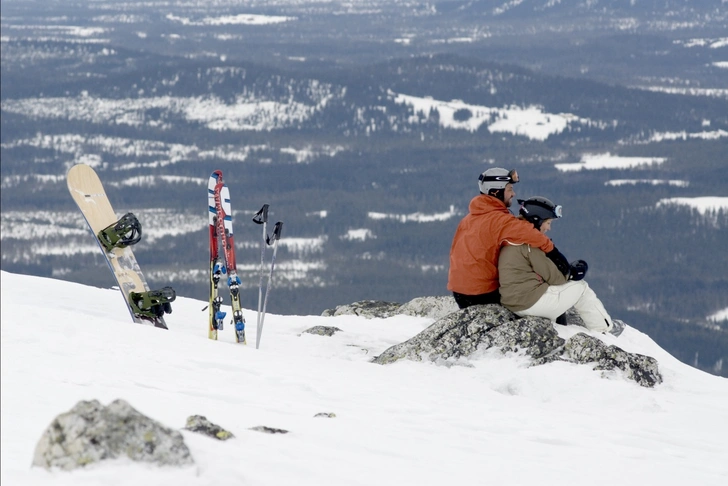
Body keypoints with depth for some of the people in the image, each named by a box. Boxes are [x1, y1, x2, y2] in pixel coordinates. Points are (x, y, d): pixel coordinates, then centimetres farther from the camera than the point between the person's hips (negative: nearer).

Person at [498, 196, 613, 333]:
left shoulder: (513, 239, 14)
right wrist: (570, 275, 8)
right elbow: (551, 277, -11)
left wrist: (568, 274, 8)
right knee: (581, 288, 8)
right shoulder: (529, 244, -14)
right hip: (532, 302, -9)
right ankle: (605, 330, 16)